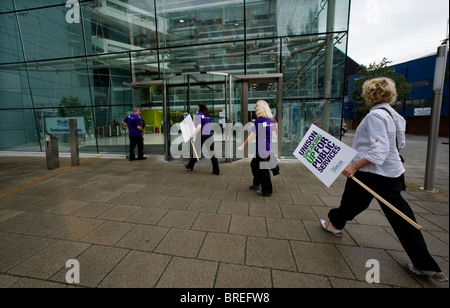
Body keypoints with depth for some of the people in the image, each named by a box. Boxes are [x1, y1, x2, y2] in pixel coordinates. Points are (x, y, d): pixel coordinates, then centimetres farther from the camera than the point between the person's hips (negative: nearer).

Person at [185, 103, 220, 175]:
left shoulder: (198, 115, -6)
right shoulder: (208, 115, 12)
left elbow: (199, 127, -18)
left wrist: (193, 135, -15)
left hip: (202, 136, -4)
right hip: (209, 135, 4)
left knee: (196, 151, 14)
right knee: (212, 152, 2)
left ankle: (190, 166, 33)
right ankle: (216, 170, 0)